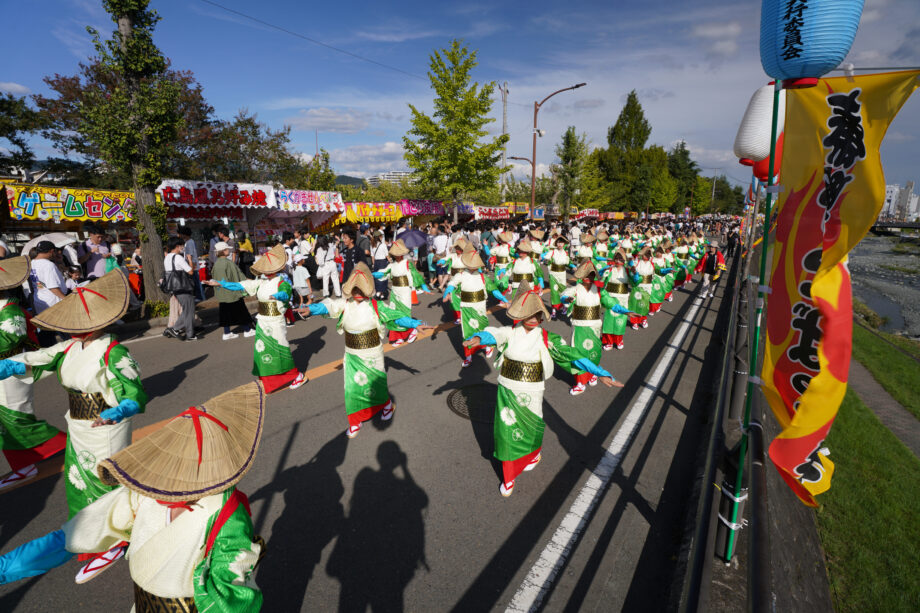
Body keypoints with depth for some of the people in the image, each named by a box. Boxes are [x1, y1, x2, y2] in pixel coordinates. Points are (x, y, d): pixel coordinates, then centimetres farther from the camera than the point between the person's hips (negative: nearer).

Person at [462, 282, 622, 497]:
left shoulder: (547, 339, -8)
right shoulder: (509, 333, -9)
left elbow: (572, 354, -15)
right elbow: (493, 334, -30)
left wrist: (601, 374, -25)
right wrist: (478, 337, -54)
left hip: (531, 395, 0)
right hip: (507, 392, 0)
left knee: (530, 430, 15)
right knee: (507, 432, 6)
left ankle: (533, 455, 52)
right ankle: (508, 479, 27)